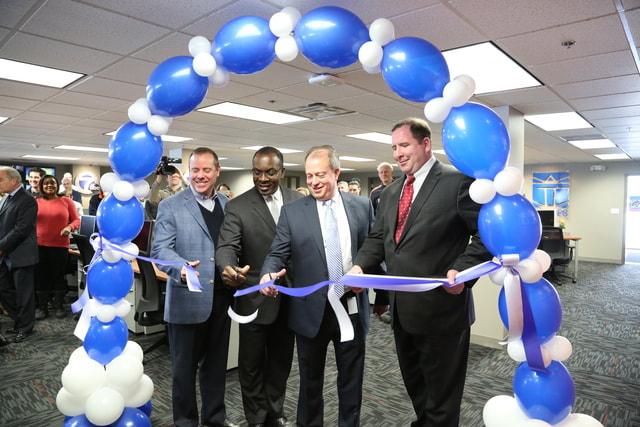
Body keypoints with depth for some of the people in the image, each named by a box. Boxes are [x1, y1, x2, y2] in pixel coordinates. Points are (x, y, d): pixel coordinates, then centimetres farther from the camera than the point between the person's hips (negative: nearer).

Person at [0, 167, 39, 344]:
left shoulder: (27, 200, -14)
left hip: (20, 255, -8)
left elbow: (21, 229, -20)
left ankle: (25, 327, 19)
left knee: (23, 293, 4)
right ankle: (20, 320, 29)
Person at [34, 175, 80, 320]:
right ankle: (42, 307, 18)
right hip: (39, 245, 1)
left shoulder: (66, 201, 3)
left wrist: (69, 227, -16)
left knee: (59, 276, 6)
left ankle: (59, 306, 18)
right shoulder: (35, 202, 4)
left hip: (60, 245, -1)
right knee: (41, 276, 6)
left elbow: (76, 220, 4)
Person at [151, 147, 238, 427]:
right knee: (185, 366, 12)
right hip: (187, 299, -4)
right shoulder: (170, 206, -5)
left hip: (221, 297, 4)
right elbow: (160, 248, -13)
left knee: (216, 362, 19)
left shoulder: (228, 205, 8)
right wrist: (181, 267, -32)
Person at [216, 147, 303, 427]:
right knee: (252, 363, 13)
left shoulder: (299, 201, 0)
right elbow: (227, 246, -19)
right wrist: (228, 268, -42)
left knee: (281, 359, 20)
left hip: (290, 297, 3)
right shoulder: (237, 207, -10)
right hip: (255, 299, -3)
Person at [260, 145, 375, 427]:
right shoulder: (292, 211, -1)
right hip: (311, 311, -1)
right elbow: (278, 253, -4)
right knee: (310, 381, 16)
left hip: (352, 308, 1)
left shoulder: (363, 207, 2)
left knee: (351, 380, 17)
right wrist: (268, 274, -24)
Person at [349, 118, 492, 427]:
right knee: (414, 386, 26)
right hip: (402, 307, 7)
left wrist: (462, 269, -27)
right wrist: (360, 265, -7)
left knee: (441, 393, 12)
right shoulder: (391, 192, 11)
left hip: (441, 307, -7)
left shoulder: (459, 181, -11)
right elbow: (378, 237, 11)